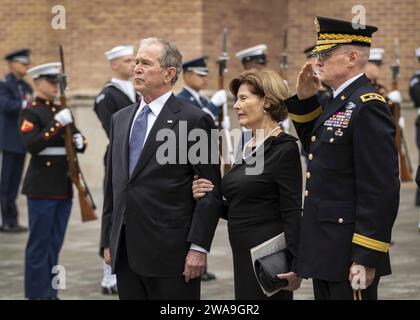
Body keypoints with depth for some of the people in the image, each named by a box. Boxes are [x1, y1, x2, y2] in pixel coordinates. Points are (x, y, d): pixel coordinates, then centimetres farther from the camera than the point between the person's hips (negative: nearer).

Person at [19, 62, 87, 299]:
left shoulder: (63, 111, 15)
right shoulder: (31, 113, -6)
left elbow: (79, 143, 18)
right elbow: (32, 145, -20)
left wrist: (80, 141, -6)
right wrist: (57, 123, -24)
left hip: (64, 188, 7)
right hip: (42, 188, -7)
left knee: (55, 244, 11)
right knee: (39, 244, -2)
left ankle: (51, 292, 18)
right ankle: (37, 293, 4)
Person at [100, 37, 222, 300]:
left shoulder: (194, 120, -6)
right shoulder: (121, 119, 15)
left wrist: (198, 247, -13)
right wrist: (108, 240, 14)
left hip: (170, 254, -6)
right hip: (125, 253, 6)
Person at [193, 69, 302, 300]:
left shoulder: (284, 149, -11)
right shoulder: (248, 148, 13)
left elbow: (292, 214, -15)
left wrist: (295, 267, -19)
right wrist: (207, 197, 0)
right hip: (244, 256, 8)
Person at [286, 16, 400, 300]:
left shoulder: (368, 106, -17)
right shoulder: (339, 103, 12)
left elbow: (382, 191, -22)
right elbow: (317, 147, 29)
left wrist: (366, 259, -23)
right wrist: (305, 99, 14)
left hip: (349, 254, -9)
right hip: (325, 249, 10)